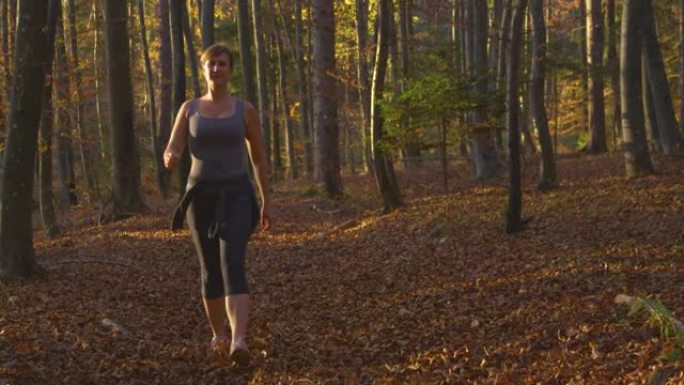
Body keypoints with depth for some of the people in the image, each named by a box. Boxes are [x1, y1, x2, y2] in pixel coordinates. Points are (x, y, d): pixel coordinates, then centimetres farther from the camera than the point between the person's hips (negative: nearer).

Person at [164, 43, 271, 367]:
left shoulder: (245, 110, 4)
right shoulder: (189, 109, 6)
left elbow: (259, 158, 12)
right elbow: (170, 155, 1)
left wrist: (266, 202, 13)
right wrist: (171, 159, -26)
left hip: (235, 196, -2)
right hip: (201, 196, 2)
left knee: (232, 267, -21)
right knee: (211, 272, 10)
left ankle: (239, 343, -36)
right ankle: (218, 336, 33)